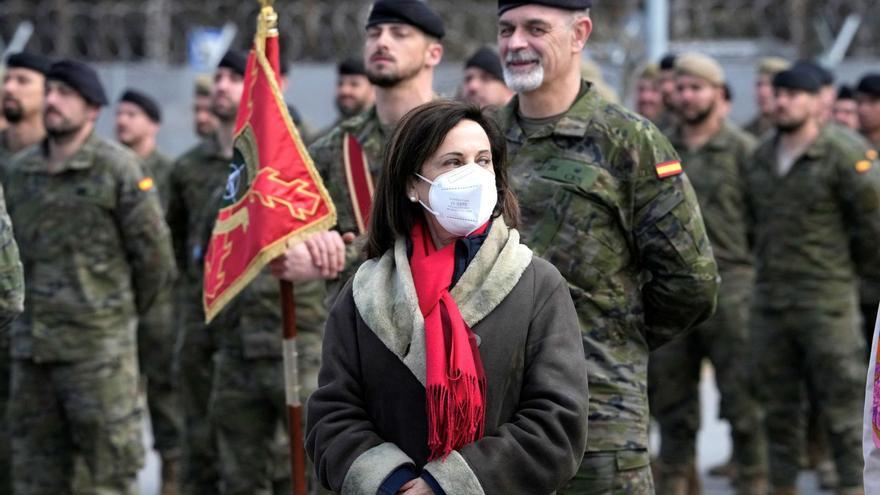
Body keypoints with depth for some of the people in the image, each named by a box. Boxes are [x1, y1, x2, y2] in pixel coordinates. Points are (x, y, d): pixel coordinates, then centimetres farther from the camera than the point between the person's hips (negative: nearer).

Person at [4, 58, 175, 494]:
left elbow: (153, 253, -2)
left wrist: (125, 309, 7)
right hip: (30, 344, 5)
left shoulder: (117, 168, -6)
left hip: (97, 344, -5)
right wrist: (32, 305, 15)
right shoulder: (19, 172, 9)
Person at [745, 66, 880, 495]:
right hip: (769, 299, 6)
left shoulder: (844, 158, -9)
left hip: (827, 299, -6)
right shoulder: (760, 158, 11)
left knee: (839, 399, -4)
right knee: (778, 403, 10)